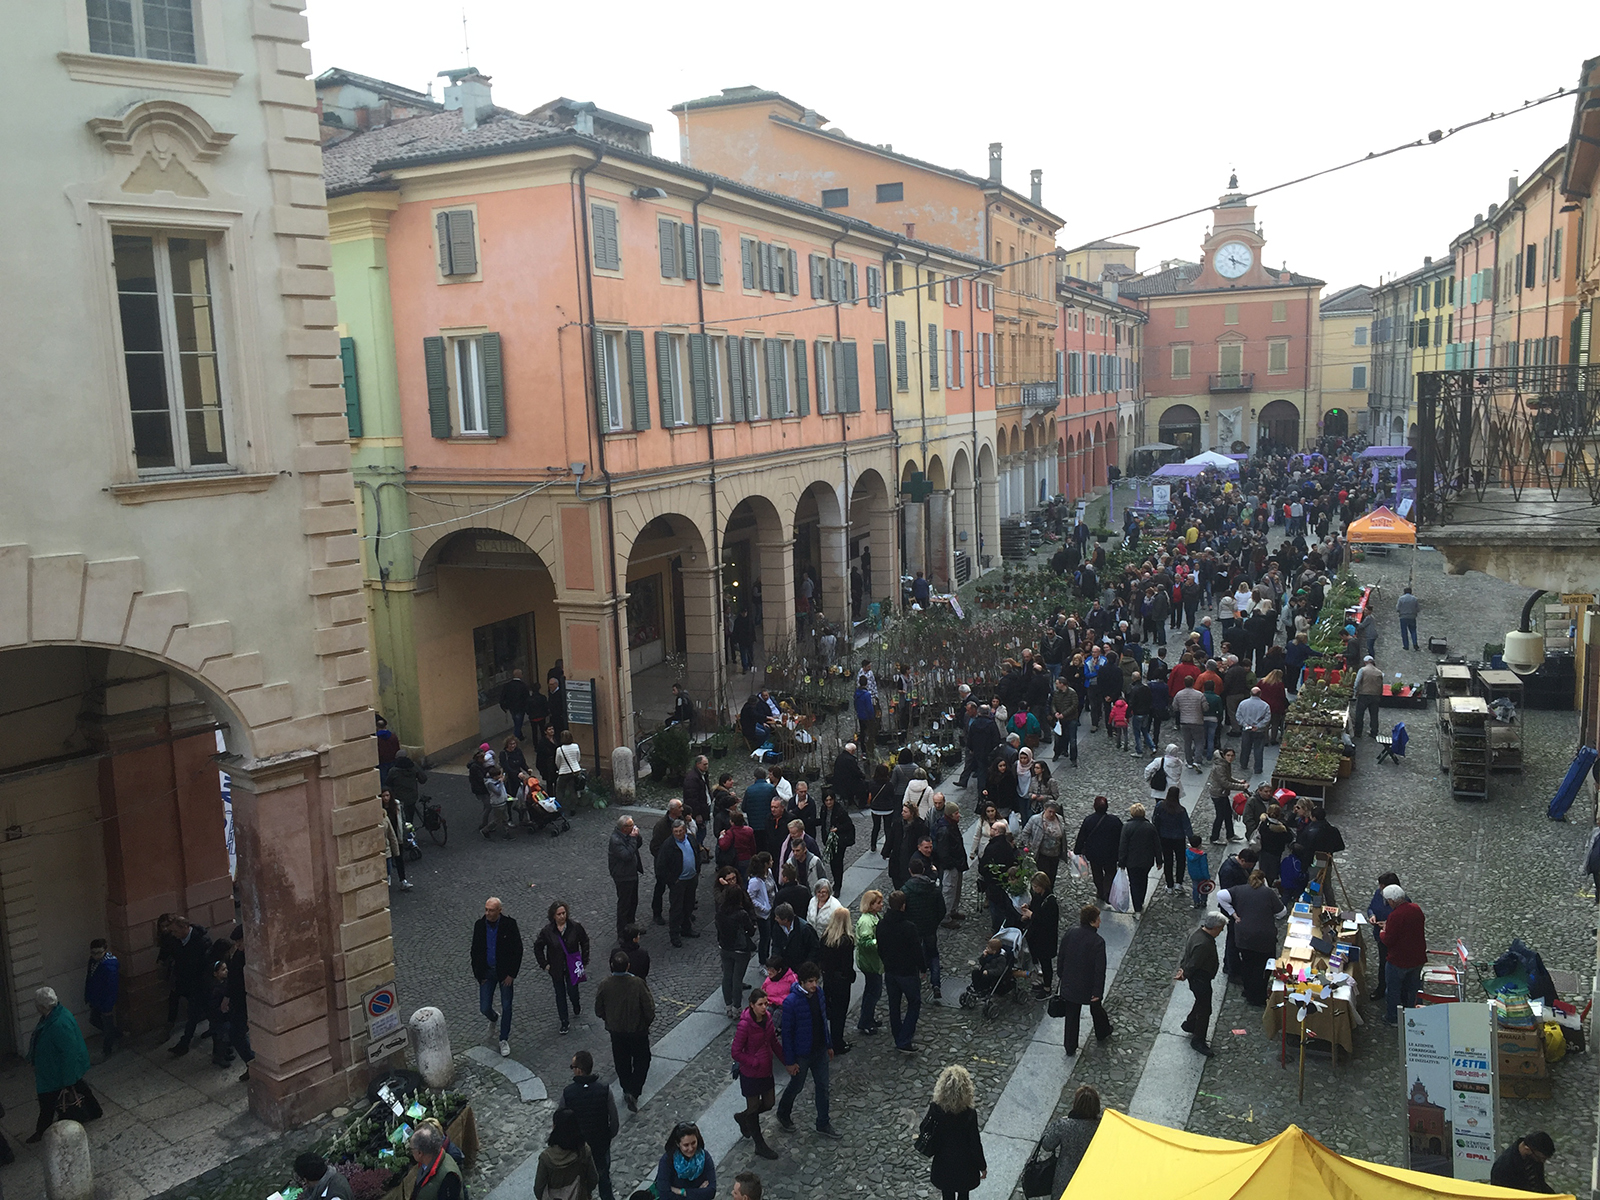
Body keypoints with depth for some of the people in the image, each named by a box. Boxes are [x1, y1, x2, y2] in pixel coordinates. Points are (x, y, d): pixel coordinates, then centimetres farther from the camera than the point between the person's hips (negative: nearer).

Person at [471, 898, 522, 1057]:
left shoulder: (509, 925, -16)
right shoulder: (480, 925, -8)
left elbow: (518, 950, -10)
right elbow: (475, 951, 3)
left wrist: (511, 974, -12)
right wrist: (478, 974, -1)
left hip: (505, 972, -2)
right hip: (487, 972, 2)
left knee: (506, 1007, 3)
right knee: (484, 1008, 4)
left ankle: (504, 1040, 20)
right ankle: (494, 1020, 40)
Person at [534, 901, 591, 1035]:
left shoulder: (575, 927, -15)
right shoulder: (547, 931, -15)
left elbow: (584, 942, 1)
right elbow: (538, 947, 0)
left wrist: (584, 961, 0)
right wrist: (544, 964, -2)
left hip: (573, 967, 0)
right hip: (556, 968, 0)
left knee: (572, 992, 5)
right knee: (560, 994, 10)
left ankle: (576, 1006, 42)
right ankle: (564, 1023, 25)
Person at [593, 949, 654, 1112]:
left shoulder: (604, 985, -18)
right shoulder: (638, 984, -25)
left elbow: (599, 1011, -4)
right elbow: (649, 1010, -18)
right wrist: (646, 1024, 4)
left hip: (616, 1031, 3)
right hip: (637, 1031, -3)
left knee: (622, 1062, 23)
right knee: (641, 1061, 16)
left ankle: (627, 1091, 37)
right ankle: (633, 1092, 3)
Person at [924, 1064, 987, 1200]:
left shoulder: (936, 1109, -24)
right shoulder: (969, 1114, -30)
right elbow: (975, 1142, -19)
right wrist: (982, 1166, -3)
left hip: (943, 1164, 2)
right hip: (964, 1163, -2)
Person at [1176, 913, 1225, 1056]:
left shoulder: (1199, 933, -3)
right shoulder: (1203, 944, -35)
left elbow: (1186, 951, 7)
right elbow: (1193, 964, -26)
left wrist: (1183, 968, 5)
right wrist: (1185, 974, -10)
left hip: (1198, 978, 10)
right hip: (1200, 979, -10)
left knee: (1201, 1003, 28)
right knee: (1204, 1010, 4)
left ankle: (1189, 1025, 48)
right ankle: (1198, 1041, 18)